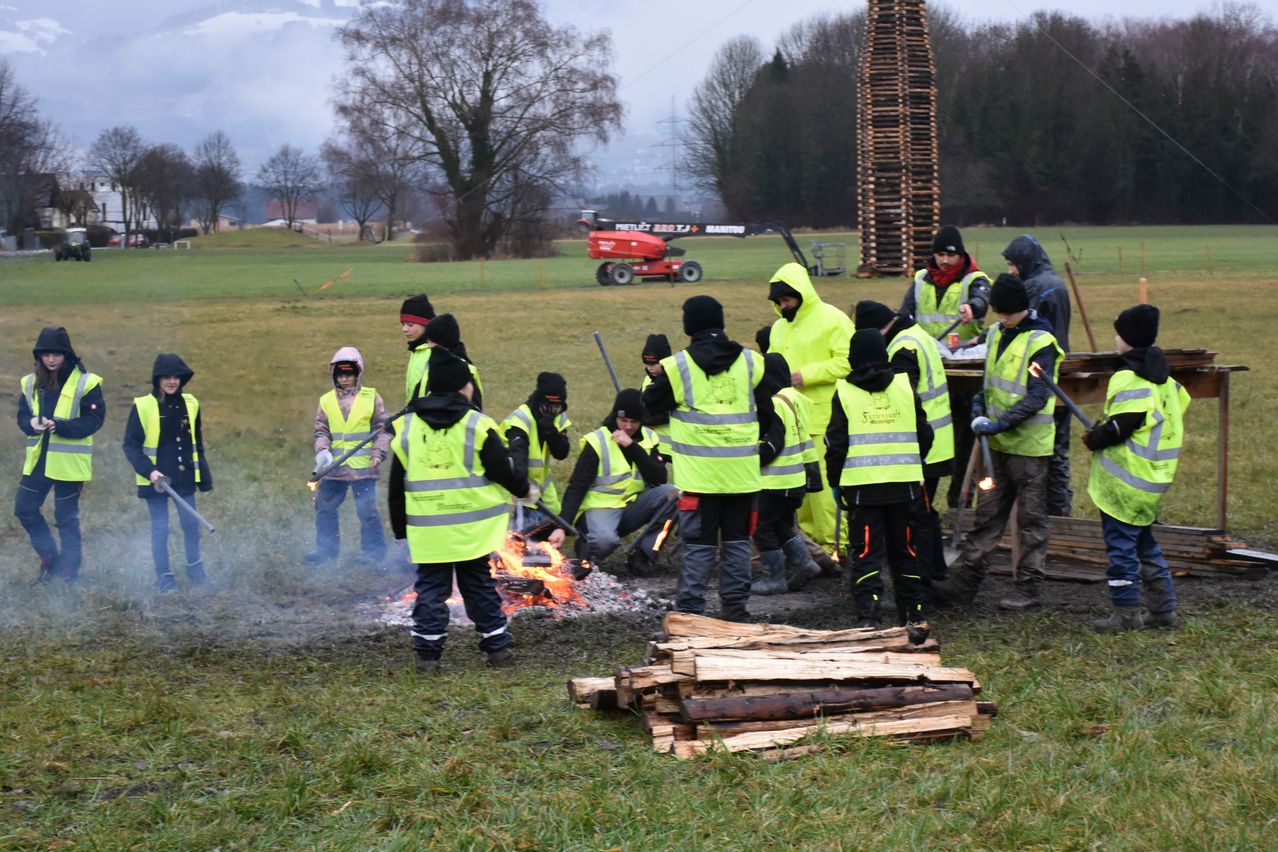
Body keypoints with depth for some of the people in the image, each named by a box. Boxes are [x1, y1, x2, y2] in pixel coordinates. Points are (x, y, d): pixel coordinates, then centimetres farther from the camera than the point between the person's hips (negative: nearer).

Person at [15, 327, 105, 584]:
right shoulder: (31, 383, 6)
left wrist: (59, 426, -24)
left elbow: (94, 419, -13)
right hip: (38, 459, 5)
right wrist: (31, 423, -15)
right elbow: (22, 415, 9)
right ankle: (50, 558, 22)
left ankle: (68, 572, 13)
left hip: (69, 462, -5)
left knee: (66, 517, 1)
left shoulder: (85, 383, -9)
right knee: (24, 508, 6)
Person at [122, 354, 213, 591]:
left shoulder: (190, 404, 2)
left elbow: (197, 444, 11)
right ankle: (164, 576, 14)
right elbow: (130, 446, -9)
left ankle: (194, 567, 27)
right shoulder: (143, 406, -11)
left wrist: (204, 478, 10)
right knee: (160, 528, 3)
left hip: (184, 478, 3)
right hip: (155, 480, -3)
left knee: (191, 523, 8)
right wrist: (149, 471, -20)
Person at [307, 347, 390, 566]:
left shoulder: (371, 398, 2)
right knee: (324, 506, 8)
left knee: (367, 509, -4)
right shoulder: (326, 401, 9)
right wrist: (322, 451, -11)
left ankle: (374, 550, 8)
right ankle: (326, 548, 22)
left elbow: (383, 429, 3)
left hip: (363, 466, -4)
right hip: (335, 467, 4)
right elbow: (321, 431, 7)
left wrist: (379, 453, -9)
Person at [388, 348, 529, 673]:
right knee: (479, 585, 10)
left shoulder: (406, 428, 3)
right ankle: (496, 645, 15)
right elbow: (503, 470, -5)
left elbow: (397, 485, 8)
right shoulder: (477, 425, -7)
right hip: (471, 525, -1)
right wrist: (524, 489, 16)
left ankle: (427, 652, 1)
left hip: (427, 529, 1)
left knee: (430, 588, 6)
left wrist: (399, 525, 17)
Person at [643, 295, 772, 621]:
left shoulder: (678, 366, -8)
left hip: (699, 472, -2)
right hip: (742, 472, 3)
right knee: (737, 539, 12)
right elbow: (766, 415, 10)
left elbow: (650, 407, 4)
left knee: (699, 543, 2)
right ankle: (735, 605, 15)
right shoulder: (751, 362, 3)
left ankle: (690, 609, 2)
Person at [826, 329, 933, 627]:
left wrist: (834, 479, 9)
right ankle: (913, 612, 19)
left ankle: (868, 614, -11)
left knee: (866, 552, 0)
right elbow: (924, 435, 10)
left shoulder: (844, 393, -4)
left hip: (861, 485, -2)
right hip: (904, 483, 2)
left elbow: (836, 444, -4)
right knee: (904, 549, 13)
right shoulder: (905, 386, 4)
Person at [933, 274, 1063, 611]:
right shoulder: (997, 333, 10)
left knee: (1031, 519, 3)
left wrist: (1001, 423, -24)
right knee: (987, 515, 9)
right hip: (999, 443, 7)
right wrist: (980, 401, 4)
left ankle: (1029, 589, 10)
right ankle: (963, 584, 10)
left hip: (1029, 444, -7)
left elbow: (1037, 397, -19)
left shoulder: (1041, 342, -14)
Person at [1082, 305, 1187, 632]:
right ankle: (1164, 609, 20)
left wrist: (1094, 439, -3)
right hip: (1154, 478, 9)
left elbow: (1119, 427, -24)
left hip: (1126, 479, -9)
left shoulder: (1129, 380, -18)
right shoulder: (1163, 378, 11)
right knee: (1144, 542, 17)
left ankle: (1127, 613, 1)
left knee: (1120, 543, -2)